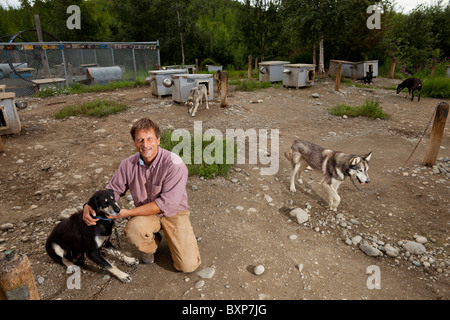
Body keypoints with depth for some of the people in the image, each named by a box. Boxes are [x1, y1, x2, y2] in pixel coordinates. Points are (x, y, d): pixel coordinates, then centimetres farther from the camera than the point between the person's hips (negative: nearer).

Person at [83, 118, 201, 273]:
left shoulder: (174, 164, -24)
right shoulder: (128, 164, -8)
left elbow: (166, 204, -25)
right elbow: (112, 190, 4)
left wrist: (129, 212, -25)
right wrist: (90, 205, -15)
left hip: (174, 212, -3)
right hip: (145, 213, 3)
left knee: (188, 265, -14)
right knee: (132, 230, -34)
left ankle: (171, 237, 19)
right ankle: (150, 245, 5)